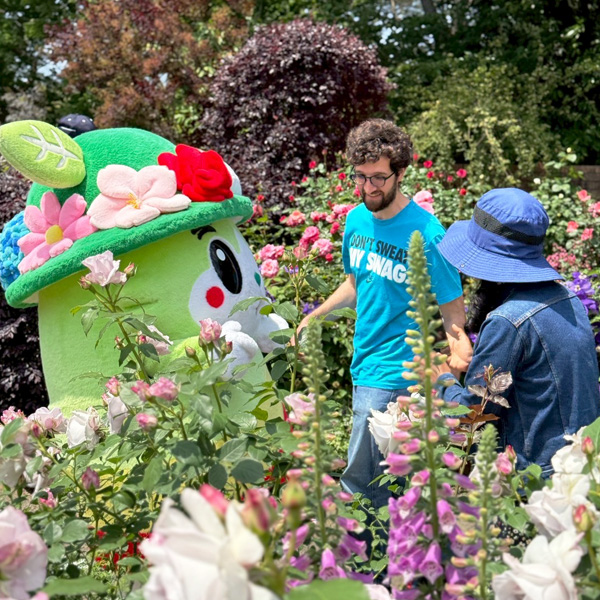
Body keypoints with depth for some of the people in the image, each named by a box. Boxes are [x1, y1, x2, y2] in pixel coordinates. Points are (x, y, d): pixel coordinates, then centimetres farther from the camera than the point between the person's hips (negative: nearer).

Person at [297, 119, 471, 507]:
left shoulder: (425, 234, -18)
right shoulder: (357, 219, 3)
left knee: (357, 484, -3)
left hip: (394, 375, -7)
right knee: (387, 476, 19)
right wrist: (313, 318, 9)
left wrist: (459, 352, -30)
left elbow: (452, 308, -12)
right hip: (363, 363, 7)